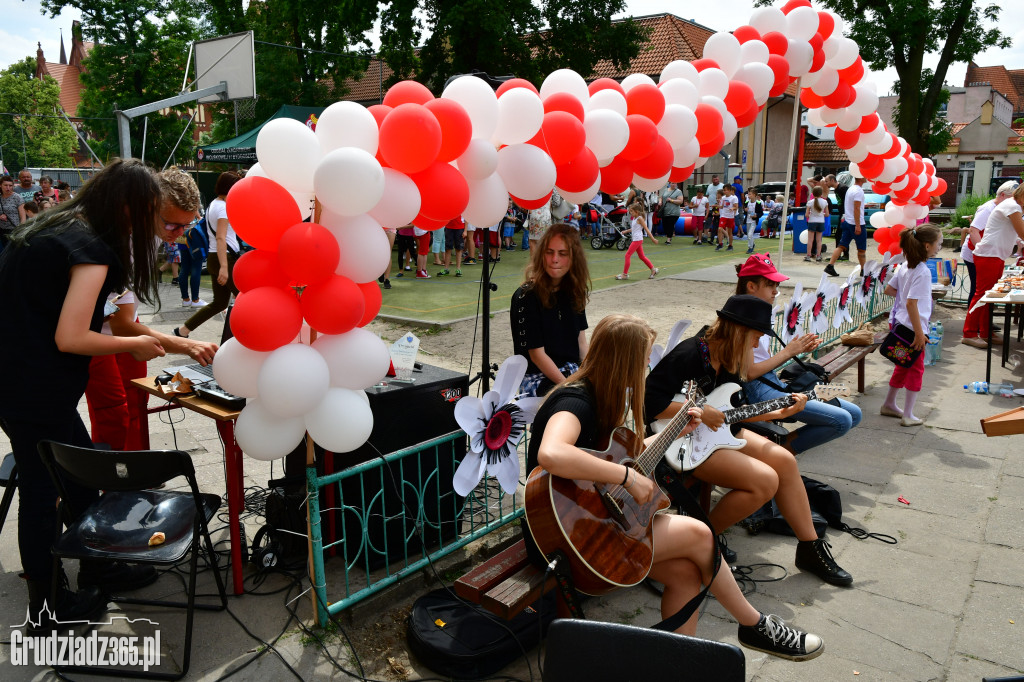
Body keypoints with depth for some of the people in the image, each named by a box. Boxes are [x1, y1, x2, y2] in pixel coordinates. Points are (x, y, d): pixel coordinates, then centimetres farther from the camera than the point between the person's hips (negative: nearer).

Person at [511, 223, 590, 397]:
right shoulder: (526, 296, -13)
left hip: (572, 370, 7)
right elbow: (537, 354, -13)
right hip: (538, 377, -7)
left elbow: (581, 340, 9)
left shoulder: (574, 292, 6)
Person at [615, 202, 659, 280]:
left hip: (638, 239, -10)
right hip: (635, 239, 10)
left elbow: (646, 229, -14)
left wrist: (653, 239, -14)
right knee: (641, 256, 15)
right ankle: (653, 269, 21)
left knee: (627, 255, -8)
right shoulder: (634, 218, 12)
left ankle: (625, 274, -5)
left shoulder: (640, 218, -13)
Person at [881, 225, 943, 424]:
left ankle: (889, 405, 33)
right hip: (913, 328, -9)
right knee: (916, 369, 4)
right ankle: (908, 415, 11)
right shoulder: (923, 272, -20)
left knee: (902, 366, 21)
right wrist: (919, 334, -22)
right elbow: (911, 304, -25)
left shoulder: (905, 266, 5)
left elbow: (889, 290, 14)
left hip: (900, 324, 9)